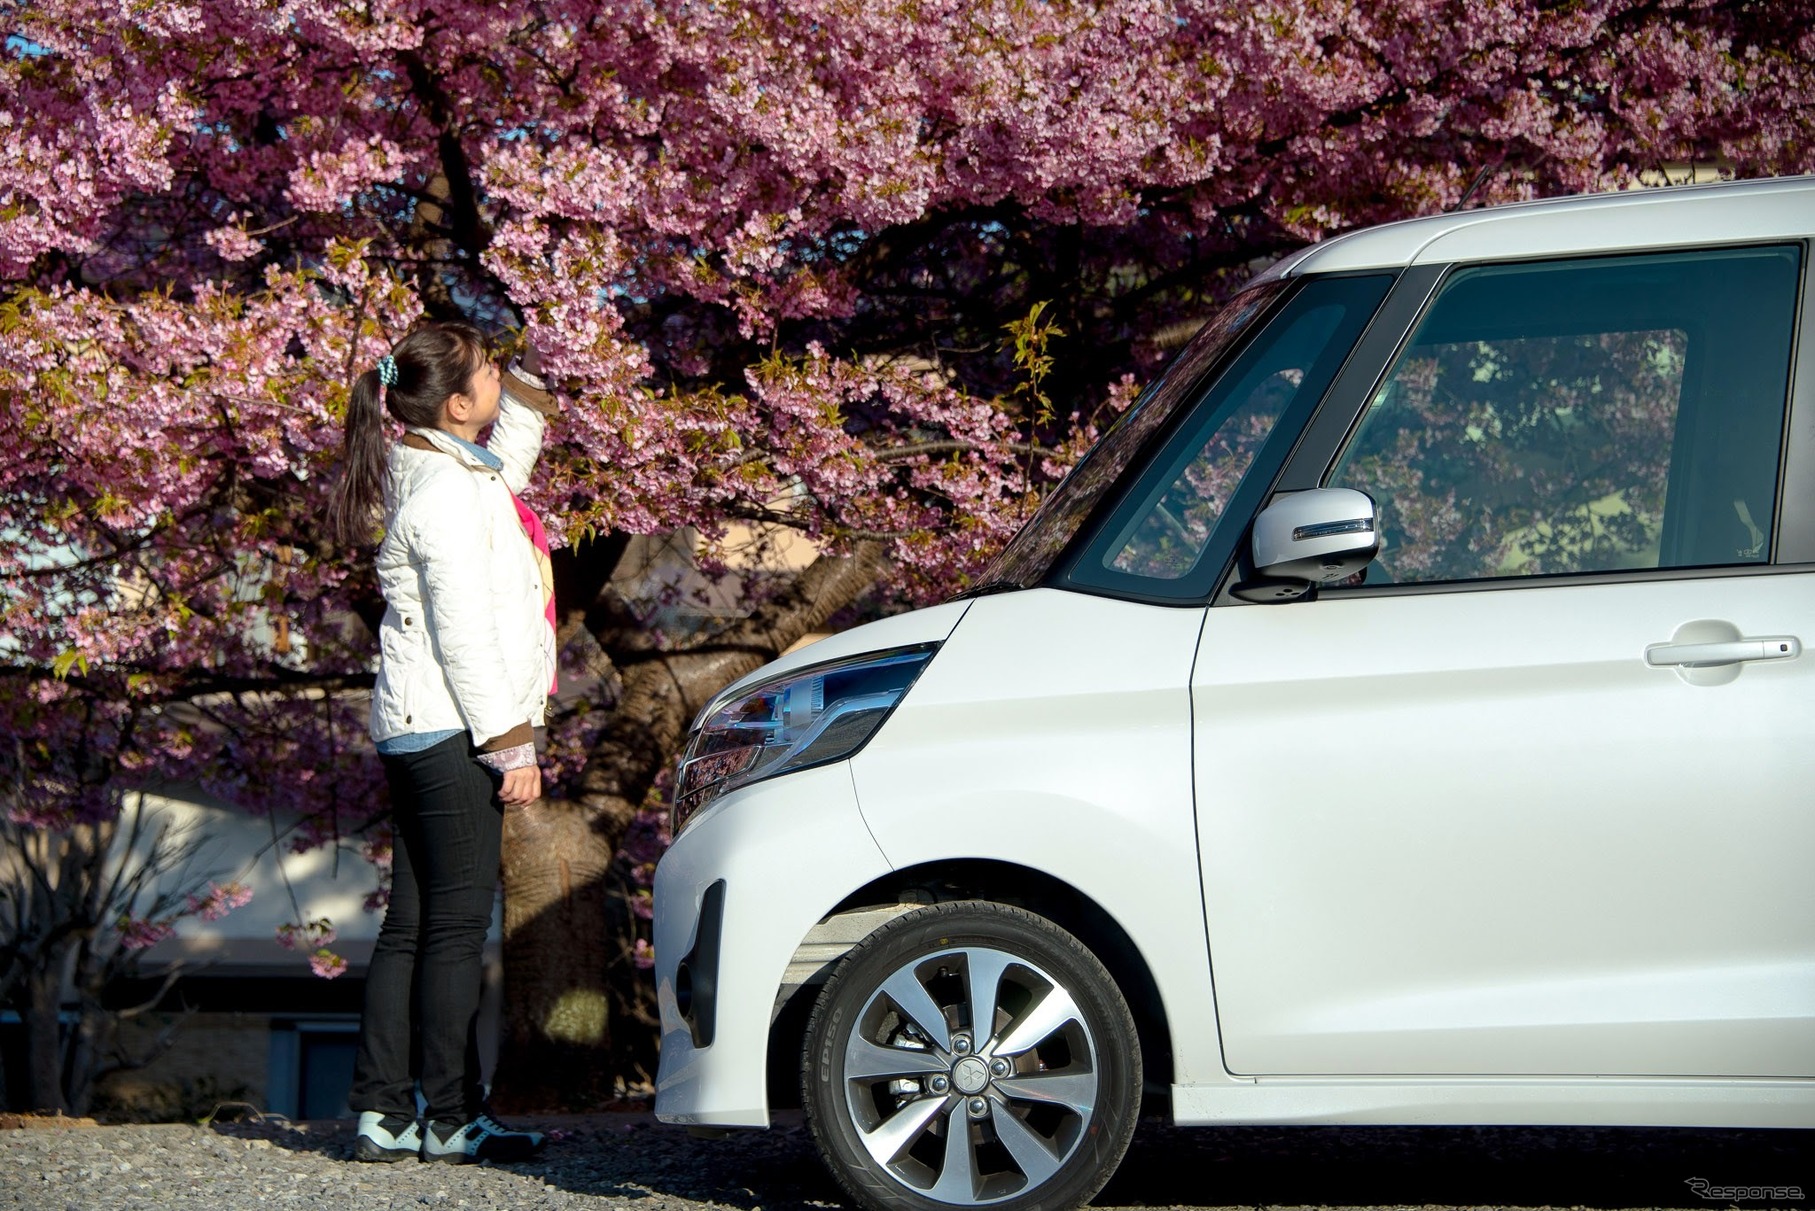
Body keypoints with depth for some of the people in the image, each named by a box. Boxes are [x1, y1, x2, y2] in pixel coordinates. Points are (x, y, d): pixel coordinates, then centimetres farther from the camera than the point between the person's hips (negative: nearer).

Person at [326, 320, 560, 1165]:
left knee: (411, 926, 9)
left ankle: (383, 1113, 11)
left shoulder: (458, 471, 14)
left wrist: (530, 373, 24)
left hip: (415, 735, 10)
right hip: (449, 729, -10)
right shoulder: (445, 491, -15)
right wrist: (511, 744, -17)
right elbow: (462, 632, -18)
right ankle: (451, 1118, 0)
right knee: (455, 926, -5)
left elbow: (507, 459, 38)